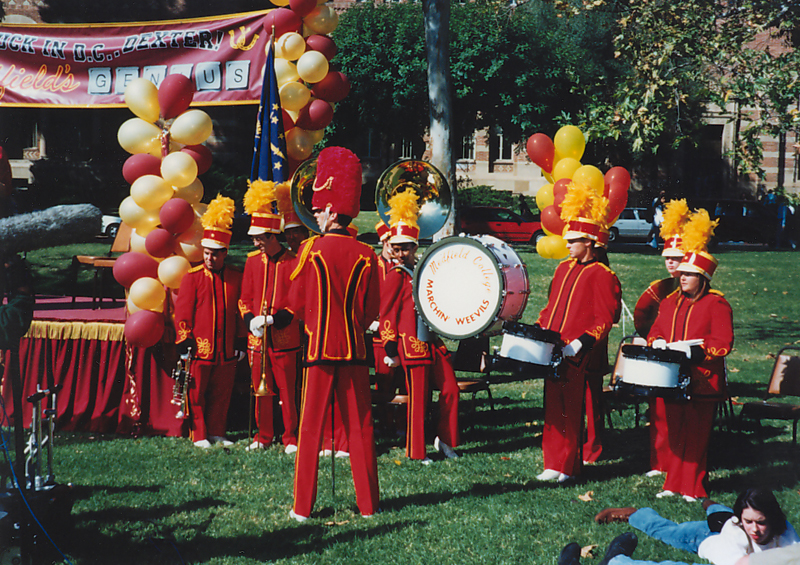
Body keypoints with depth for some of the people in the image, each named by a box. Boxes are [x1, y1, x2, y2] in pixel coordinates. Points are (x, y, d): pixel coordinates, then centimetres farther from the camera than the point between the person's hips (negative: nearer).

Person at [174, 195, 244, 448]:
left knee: (221, 394, 9)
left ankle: (217, 433, 20)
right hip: (200, 348, -3)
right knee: (196, 394, 3)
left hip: (226, 351, 3)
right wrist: (183, 341, -7)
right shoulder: (192, 277, -2)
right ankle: (199, 435, 12)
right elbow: (183, 312, -2)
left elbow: (241, 312, 13)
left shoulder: (236, 278, 7)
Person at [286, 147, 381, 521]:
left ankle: (303, 507, 7)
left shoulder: (311, 249, -7)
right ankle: (368, 503, 14)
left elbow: (296, 305, -1)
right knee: (360, 427, 9)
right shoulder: (366, 256, -1)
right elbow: (372, 310, 3)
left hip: (320, 348, -2)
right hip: (355, 349, 2)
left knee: (311, 428, 4)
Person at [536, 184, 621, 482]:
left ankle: (567, 467, 8)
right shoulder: (564, 268, 14)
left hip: (577, 357, -7)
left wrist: (580, 343, -22)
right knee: (553, 408, 10)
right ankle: (553, 463, 18)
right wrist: (540, 329, 9)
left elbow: (605, 320, -14)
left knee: (571, 410, -1)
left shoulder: (602, 276, -9)